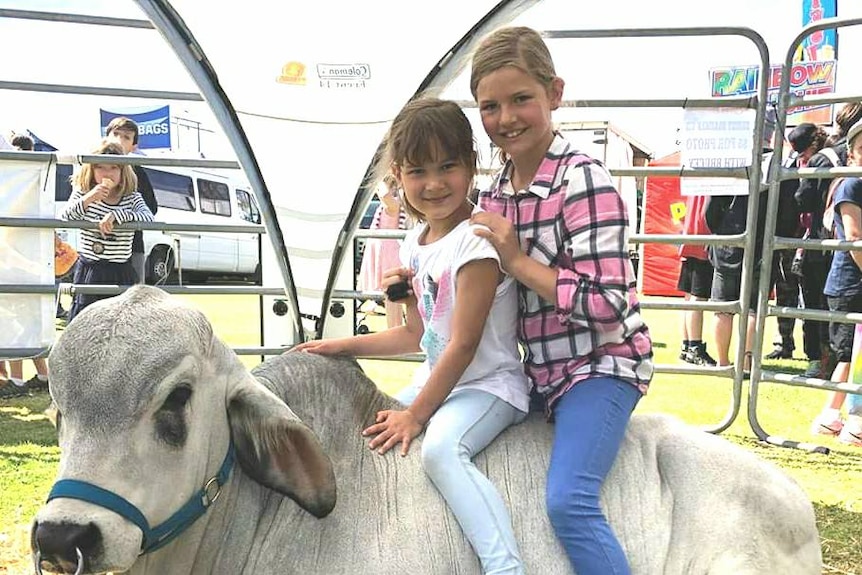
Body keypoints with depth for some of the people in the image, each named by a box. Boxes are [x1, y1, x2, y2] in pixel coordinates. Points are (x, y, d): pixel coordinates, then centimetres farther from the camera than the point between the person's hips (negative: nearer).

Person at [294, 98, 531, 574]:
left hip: (488, 385, -10)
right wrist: (342, 346, 10)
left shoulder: (476, 241, -19)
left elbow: (463, 344, -20)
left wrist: (415, 413, -17)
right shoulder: (416, 244, 9)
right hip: (436, 380, 10)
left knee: (440, 448, -34)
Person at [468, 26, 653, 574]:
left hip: (600, 364, -8)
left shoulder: (583, 179, -16)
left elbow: (608, 303, -22)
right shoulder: (494, 194, 7)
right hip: (540, 372, 9)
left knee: (569, 500, -25)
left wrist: (518, 260, -19)